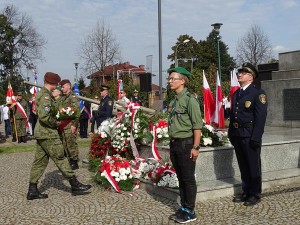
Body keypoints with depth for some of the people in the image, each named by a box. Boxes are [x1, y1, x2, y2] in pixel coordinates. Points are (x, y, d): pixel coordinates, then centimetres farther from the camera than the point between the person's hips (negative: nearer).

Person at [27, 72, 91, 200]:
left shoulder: (41, 94, 15)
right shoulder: (46, 96, -17)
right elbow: (44, 117, -27)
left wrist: (56, 120, 12)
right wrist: (56, 123, -12)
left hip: (41, 133, 10)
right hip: (48, 134, -10)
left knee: (40, 161, 11)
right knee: (60, 158, -3)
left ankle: (32, 191, 15)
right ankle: (75, 185, 4)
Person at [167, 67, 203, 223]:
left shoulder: (189, 99, -12)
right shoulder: (173, 101, 11)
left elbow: (197, 125, -15)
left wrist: (195, 147, -17)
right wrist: (172, 143, 14)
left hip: (186, 144, -7)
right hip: (174, 144, 7)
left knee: (188, 179, 3)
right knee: (180, 178, 15)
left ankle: (190, 212, 15)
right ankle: (183, 208, 27)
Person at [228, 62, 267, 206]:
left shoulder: (258, 93, -7)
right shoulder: (236, 94, 15)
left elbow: (261, 117, -13)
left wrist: (256, 138, -18)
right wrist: (231, 134, 14)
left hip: (250, 136, -7)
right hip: (237, 135, 7)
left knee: (253, 166, 4)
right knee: (243, 166, 15)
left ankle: (255, 195, 16)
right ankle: (246, 192, 27)